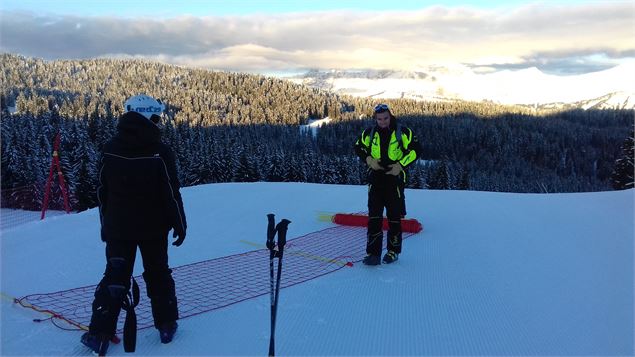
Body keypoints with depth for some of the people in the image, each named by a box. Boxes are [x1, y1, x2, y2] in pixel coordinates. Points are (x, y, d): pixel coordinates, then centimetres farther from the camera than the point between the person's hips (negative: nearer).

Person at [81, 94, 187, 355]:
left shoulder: (110, 149, -4)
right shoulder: (159, 152, -16)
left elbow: (102, 192, 4)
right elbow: (171, 194, -12)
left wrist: (106, 224, 15)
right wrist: (179, 224, -1)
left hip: (117, 227, 2)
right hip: (153, 228, -2)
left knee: (115, 276, 11)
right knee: (158, 274, 14)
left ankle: (99, 334, 10)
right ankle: (166, 326, 22)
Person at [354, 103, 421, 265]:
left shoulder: (402, 132, -3)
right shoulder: (370, 133, 4)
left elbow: (416, 150, 1)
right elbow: (359, 148, 17)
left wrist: (401, 165, -10)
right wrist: (369, 160, -1)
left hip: (395, 179, -2)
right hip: (375, 179, 2)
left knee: (394, 217, 5)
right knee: (374, 217, -3)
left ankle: (394, 251, 19)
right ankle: (373, 253, -1)